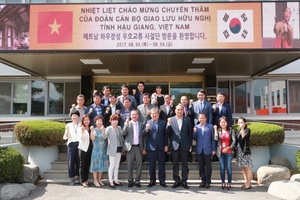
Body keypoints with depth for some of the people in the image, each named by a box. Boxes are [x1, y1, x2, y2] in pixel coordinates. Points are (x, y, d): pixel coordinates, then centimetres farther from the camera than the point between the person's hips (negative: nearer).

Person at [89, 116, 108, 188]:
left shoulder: (104, 129, 9)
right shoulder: (94, 130, 1)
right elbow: (92, 138, -13)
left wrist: (103, 130, -17)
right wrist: (91, 131, -23)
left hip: (103, 150, 4)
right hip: (96, 150, -3)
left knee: (102, 164, 8)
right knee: (96, 164, -1)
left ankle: (99, 179, 17)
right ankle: (95, 180, 6)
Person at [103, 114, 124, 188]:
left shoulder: (119, 128, 9)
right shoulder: (108, 128, -8)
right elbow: (104, 137, -21)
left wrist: (123, 146, 9)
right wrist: (103, 131, -40)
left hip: (119, 149, 6)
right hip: (112, 149, -6)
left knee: (117, 165, 13)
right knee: (112, 165, -1)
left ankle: (115, 180, 23)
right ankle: (110, 181, 8)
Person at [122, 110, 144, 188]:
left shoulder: (141, 124, 8)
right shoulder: (127, 123, 2)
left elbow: (142, 136, 11)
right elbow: (123, 133, -11)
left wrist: (143, 147, 7)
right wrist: (126, 125, -24)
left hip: (139, 147, 2)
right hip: (130, 147, -2)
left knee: (139, 165, 3)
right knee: (130, 165, 4)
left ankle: (137, 181, 13)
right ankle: (130, 181, 15)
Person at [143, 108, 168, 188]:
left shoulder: (163, 123, 7)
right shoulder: (148, 123, 2)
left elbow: (165, 135, 7)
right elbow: (144, 134, -4)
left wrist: (166, 145, 1)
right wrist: (146, 129, -25)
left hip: (161, 147, 1)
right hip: (151, 147, -1)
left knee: (162, 165, 6)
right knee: (151, 165, 6)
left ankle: (162, 180, 16)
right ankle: (152, 180, 17)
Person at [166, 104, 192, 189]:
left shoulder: (187, 120, 4)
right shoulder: (171, 119, 2)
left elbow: (190, 133, 5)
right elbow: (168, 132, -2)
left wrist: (190, 144, 1)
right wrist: (168, 124, -19)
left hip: (184, 145, 0)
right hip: (174, 145, 0)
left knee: (184, 164, 6)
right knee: (175, 164, 7)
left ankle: (184, 181, 15)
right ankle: (176, 181, 18)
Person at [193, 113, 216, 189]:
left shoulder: (210, 126, 2)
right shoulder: (196, 127, 7)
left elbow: (213, 138, 2)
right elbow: (194, 138, 5)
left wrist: (213, 149, -1)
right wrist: (194, 132, -14)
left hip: (207, 150, -2)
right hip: (199, 150, 2)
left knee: (208, 167, 3)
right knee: (201, 167, 8)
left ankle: (208, 182, 13)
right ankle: (203, 181, 18)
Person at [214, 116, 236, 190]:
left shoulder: (231, 130, 3)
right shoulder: (218, 130, 6)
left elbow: (234, 141, 0)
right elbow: (216, 139, -10)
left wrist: (228, 148, -8)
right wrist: (215, 129, -9)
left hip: (229, 152, -1)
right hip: (221, 152, 1)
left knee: (228, 167, -2)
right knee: (222, 167, 5)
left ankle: (229, 183, 7)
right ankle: (223, 183, 13)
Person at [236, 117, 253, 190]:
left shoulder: (247, 130, -4)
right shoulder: (239, 131, 16)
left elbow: (244, 137, -21)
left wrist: (242, 128, -23)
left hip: (245, 151, -7)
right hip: (239, 151, 7)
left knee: (247, 167, -5)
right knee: (243, 167, 10)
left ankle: (248, 184, -1)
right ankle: (246, 182, 17)